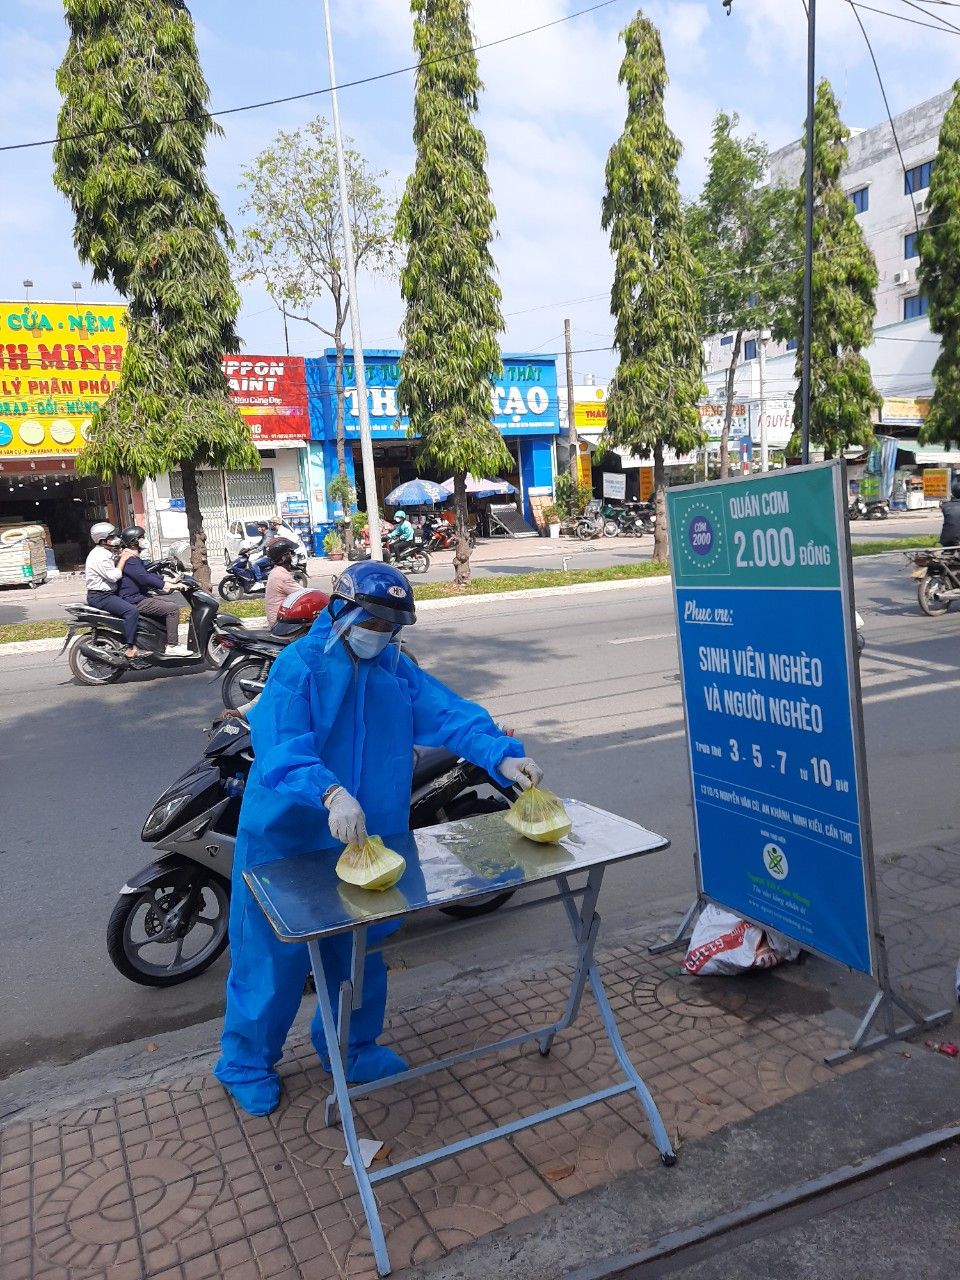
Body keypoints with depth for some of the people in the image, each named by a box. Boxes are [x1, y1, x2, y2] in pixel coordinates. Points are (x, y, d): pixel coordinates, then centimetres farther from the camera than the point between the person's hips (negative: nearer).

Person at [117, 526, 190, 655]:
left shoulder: (135, 558, 16)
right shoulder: (130, 560, -19)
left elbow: (147, 574, 21)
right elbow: (145, 579, -28)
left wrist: (168, 580, 11)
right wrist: (171, 586, -28)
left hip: (140, 597, 11)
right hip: (134, 601, -11)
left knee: (172, 603, 16)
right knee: (173, 608, -16)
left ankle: (172, 643, 15)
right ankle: (171, 647, -13)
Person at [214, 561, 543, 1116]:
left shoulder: (397, 669, 2)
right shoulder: (299, 665, -16)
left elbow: (450, 713, -7)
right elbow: (280, 747, -30)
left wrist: (503, 756, -23)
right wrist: (330, 793, -46)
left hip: (365, 840, 6)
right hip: (288, 841, -5)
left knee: (360, 952, 20)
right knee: (273, 956, 9)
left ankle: (351, 1045, 43)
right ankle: (246, 1061, 32)